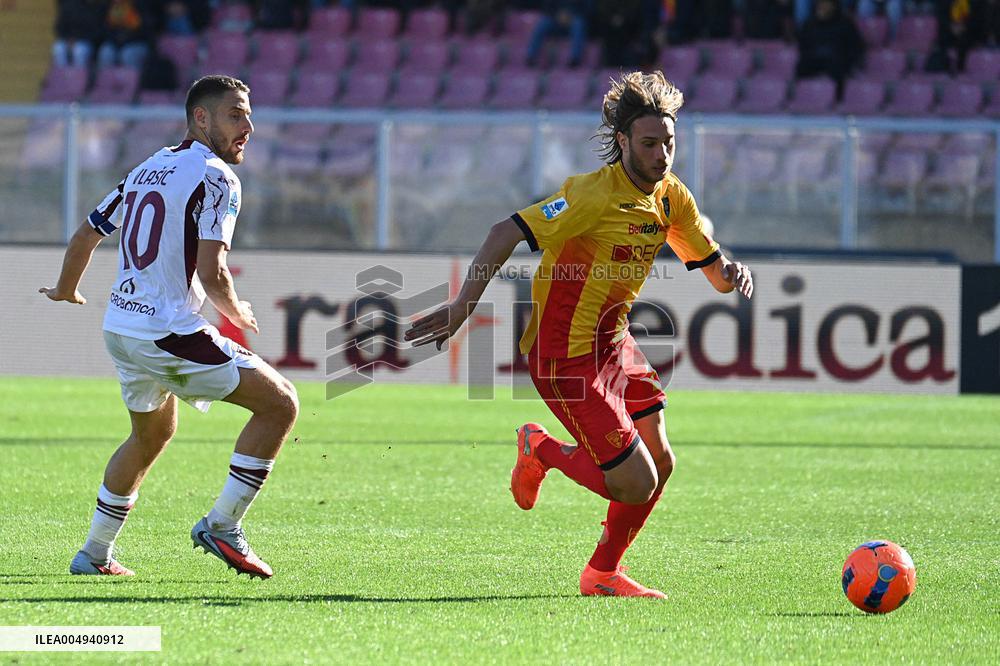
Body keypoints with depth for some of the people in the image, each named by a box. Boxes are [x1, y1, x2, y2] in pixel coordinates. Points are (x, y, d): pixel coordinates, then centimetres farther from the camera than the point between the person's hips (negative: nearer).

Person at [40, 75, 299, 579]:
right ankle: (221, 526, -7)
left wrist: (65, 291, 43)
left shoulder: (146, 170, 15)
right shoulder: (216, 177, -10)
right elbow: (211, 273, -18)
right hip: (170, 333, -9)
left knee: (152, 433, 30)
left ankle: (95, 553, 32)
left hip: (119, 328, 9)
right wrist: (237, 313, 3)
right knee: (280, 404, -4)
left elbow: (86, 235, 25)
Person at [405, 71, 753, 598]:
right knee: (637, 484, -10)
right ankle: (541, 450, 16)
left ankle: (603, 573, 29)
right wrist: (463, 305, -33)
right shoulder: (595, 194, -23)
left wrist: (731, 273, -12)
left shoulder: (672, 198, 3)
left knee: (660, 462, 9)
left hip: (613, 346, 9)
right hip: (567, 357, -9)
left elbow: (714, 270, 13)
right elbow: (506, 234, -27)